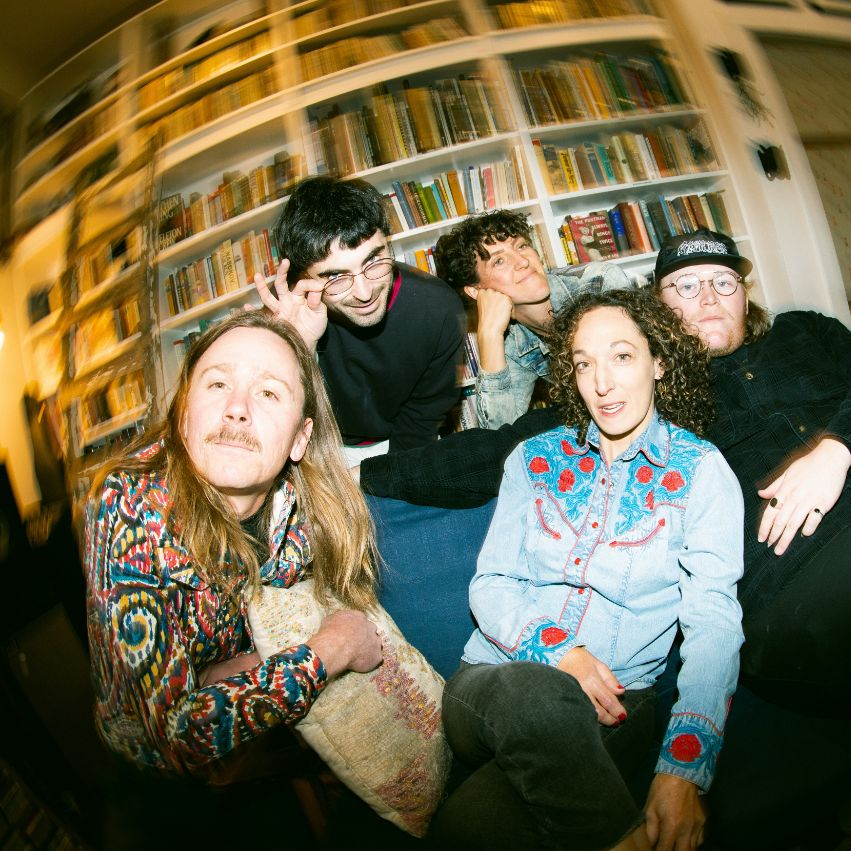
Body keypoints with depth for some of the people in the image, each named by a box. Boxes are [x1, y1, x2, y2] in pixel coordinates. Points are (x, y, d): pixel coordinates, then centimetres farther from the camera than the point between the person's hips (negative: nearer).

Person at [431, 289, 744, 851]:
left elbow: (713, 621, -6)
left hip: (611, 700, -2)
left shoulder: (701, 470, 3)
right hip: (495, 679, 3)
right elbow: (490, 584, 7)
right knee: (534, 692, -36)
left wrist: (685, 770, -20)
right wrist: (556, 651, -15)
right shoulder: (534, 459, 11)